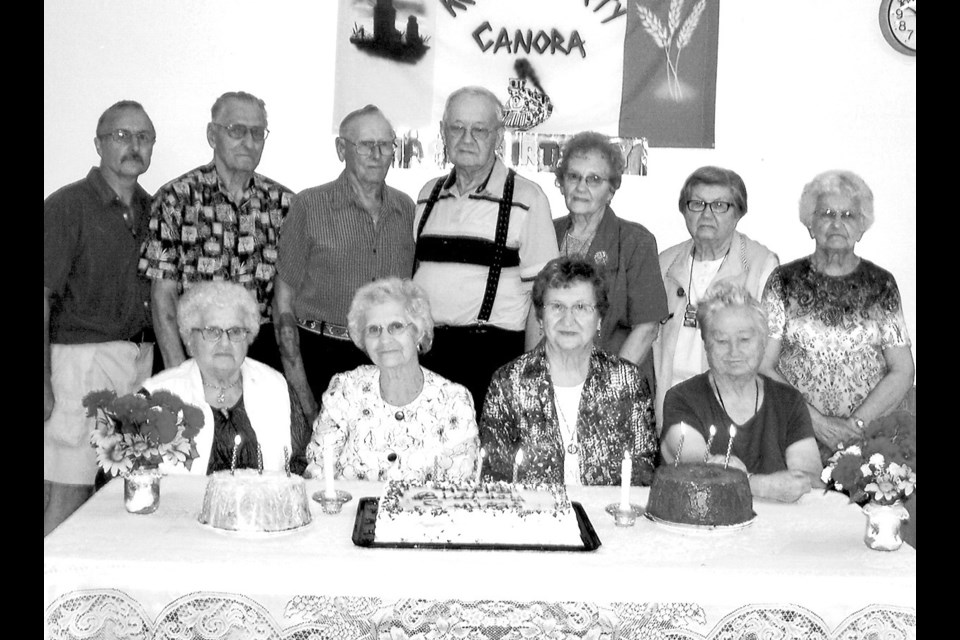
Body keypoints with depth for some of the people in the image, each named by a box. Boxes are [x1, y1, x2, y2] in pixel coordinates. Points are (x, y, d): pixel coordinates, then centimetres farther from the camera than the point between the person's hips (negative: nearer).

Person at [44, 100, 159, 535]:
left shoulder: (151, 209, 13)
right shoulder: (67, 207, -5)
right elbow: (43, 298, -9)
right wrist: (44, 382, -15)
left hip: (141, 358, 6)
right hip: (82, 357, -5)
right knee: (69, 492, -4)